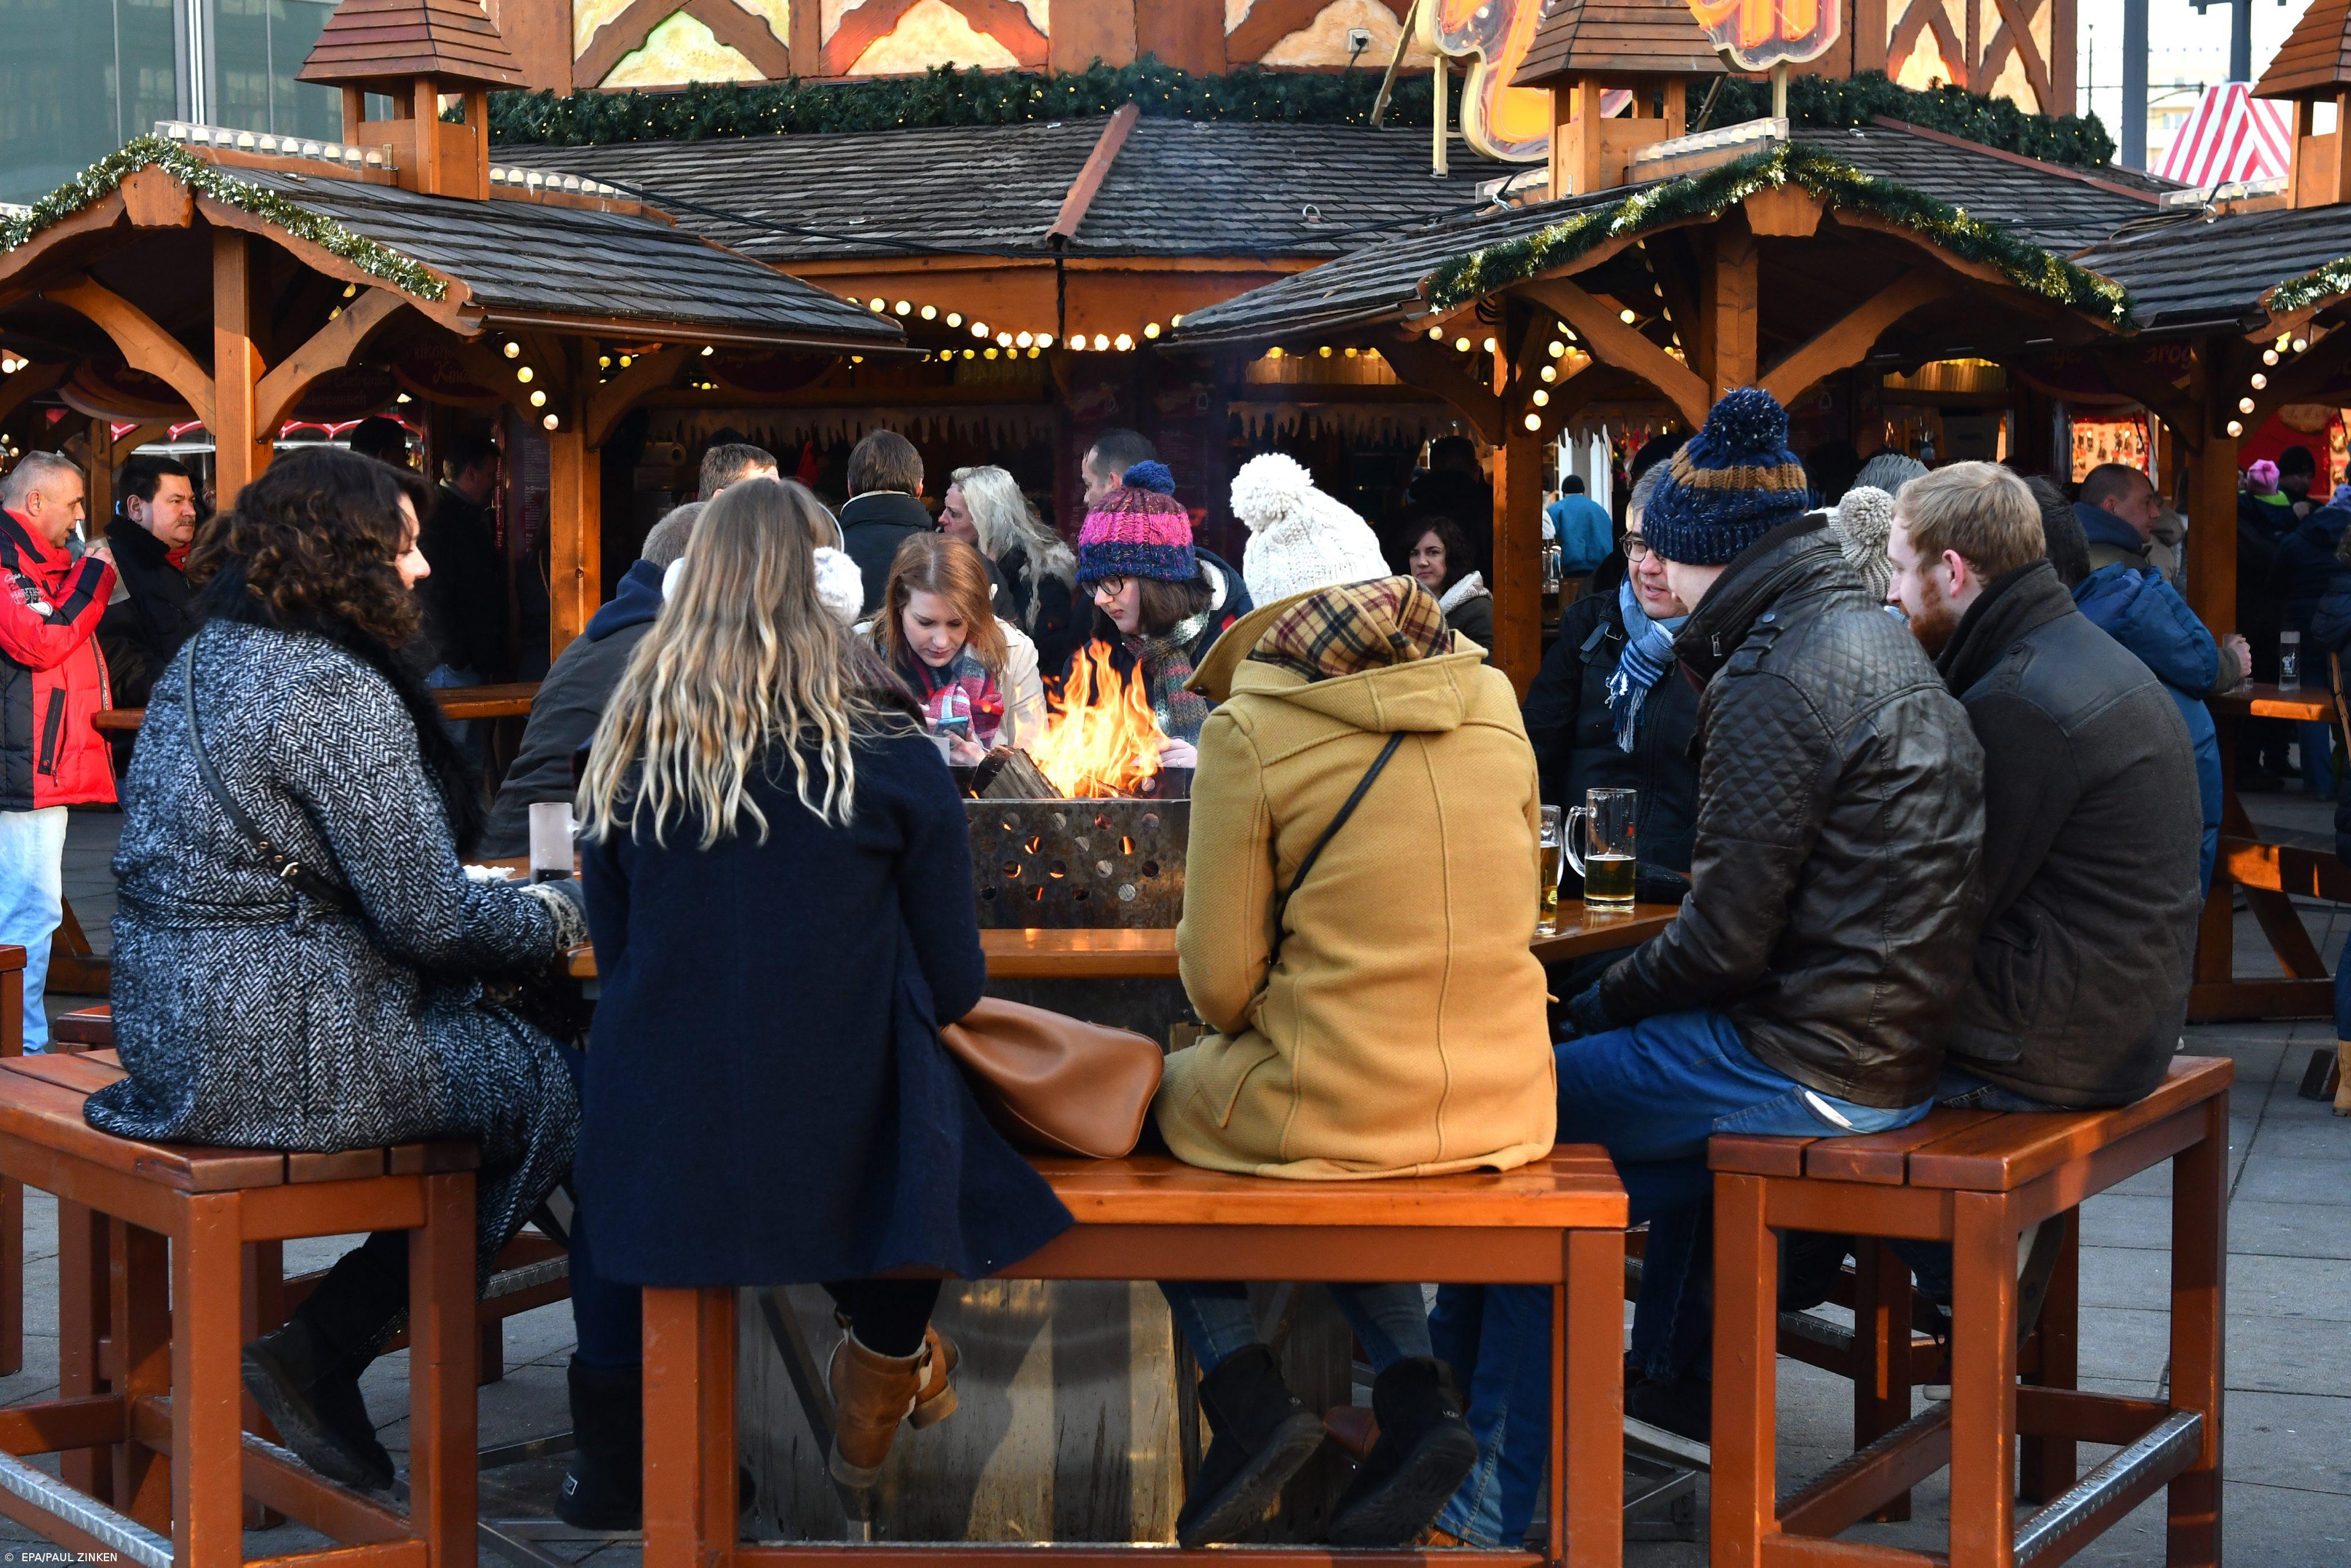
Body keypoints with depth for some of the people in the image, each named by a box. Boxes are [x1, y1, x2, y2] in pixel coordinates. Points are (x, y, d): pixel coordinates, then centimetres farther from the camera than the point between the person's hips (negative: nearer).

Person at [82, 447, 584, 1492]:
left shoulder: (201, 662, 12)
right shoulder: (340, 695, -18)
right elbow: (427, 920, -19)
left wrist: (496, 899, 18)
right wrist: (557, 918, 0)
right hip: (280, 1053, -9)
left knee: (506, 1045, 19)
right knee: (552, 1084, 5)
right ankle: (320, 1353, 7)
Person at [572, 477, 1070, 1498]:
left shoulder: (624, 759, -2)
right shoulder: (894, 762, -9)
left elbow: (615, 961, 10)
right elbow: (955, 989, -1)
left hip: (657, 1173, 3)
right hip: (852, 1171, -2)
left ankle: (890, 1356, 38)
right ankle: (885, 1363, 32)